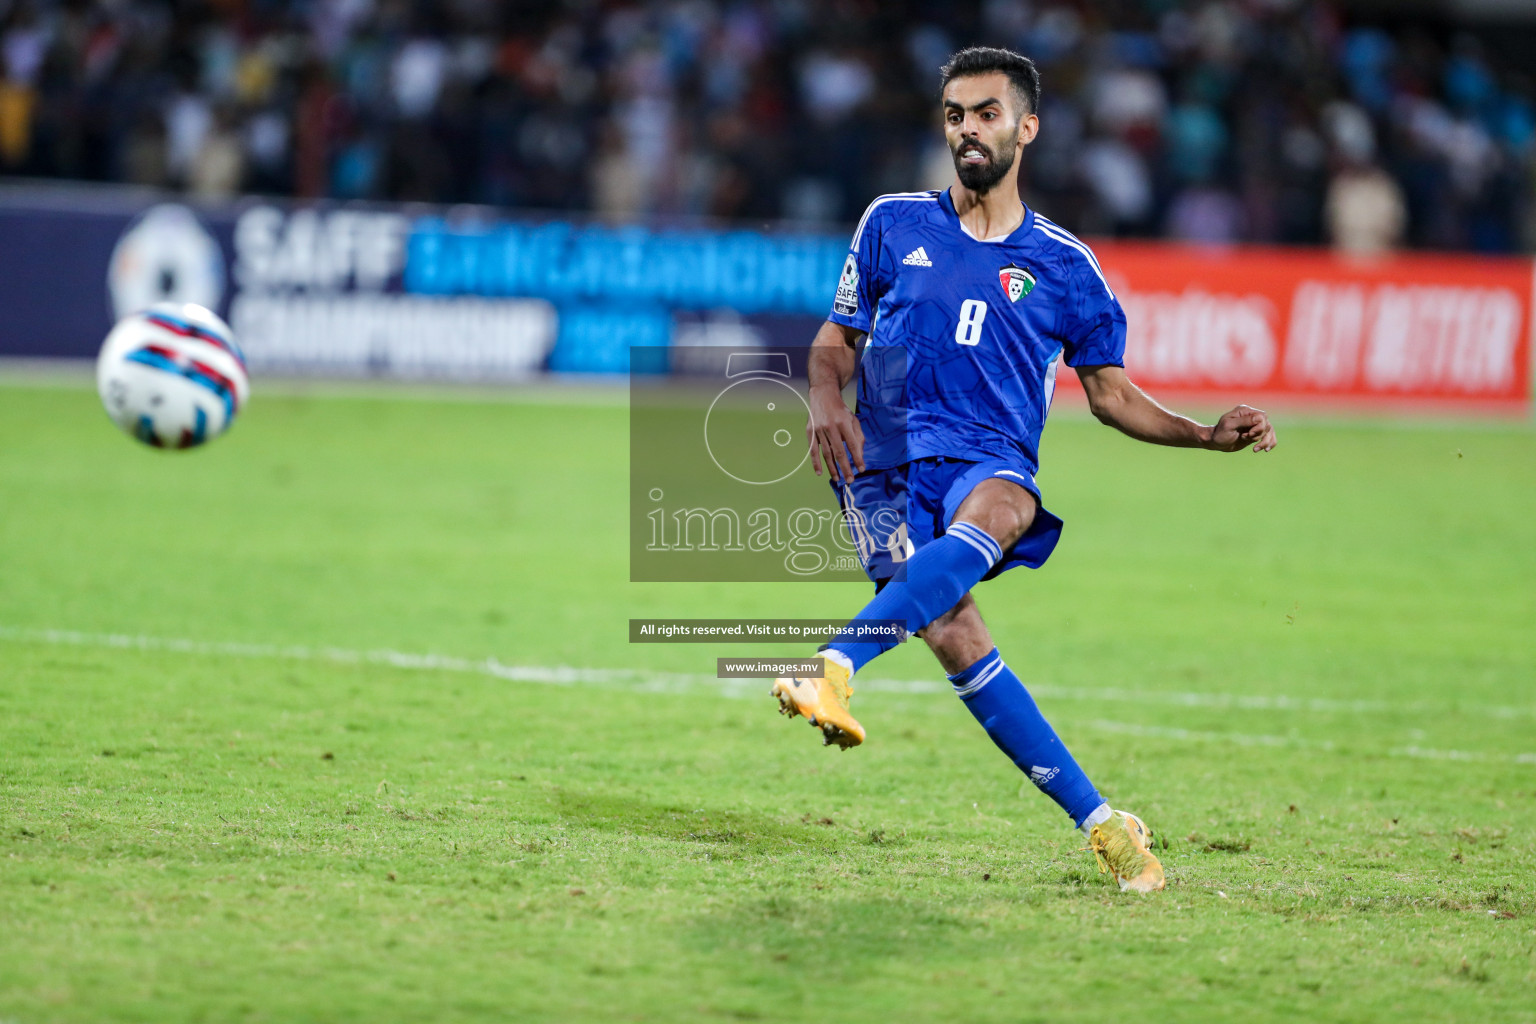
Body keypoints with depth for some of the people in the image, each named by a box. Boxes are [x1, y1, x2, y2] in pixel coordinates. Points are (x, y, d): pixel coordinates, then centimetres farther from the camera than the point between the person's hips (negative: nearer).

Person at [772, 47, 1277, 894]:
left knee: (990, 514, -39)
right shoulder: (894, 224, 14)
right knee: (951, 633, -23)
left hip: (991, 464, 0)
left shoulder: (1063, 265, 14)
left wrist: (1207, 435, 5)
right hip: (888, 462, 0)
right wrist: (826, 399, -3)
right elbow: (835, 341, 19)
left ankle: (835, 670, -57)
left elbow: (1110, 393, 19)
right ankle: (1099, 822, -19)